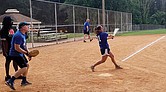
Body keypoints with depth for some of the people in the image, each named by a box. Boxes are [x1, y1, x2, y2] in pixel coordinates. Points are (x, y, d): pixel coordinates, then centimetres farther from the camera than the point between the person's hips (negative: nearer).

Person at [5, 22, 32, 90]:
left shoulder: (23, 34, 9)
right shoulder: (19, 35, -24)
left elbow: (24, 45, 17)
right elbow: (17, 48, -28)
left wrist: (28, 53, 8)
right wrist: (26, 52, -22)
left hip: (20, 54, 11)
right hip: (15, 54, -11)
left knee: (27, 65, 18)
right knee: (24, 68, -14)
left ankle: (24, 81, 30)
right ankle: (10, 81, -11)